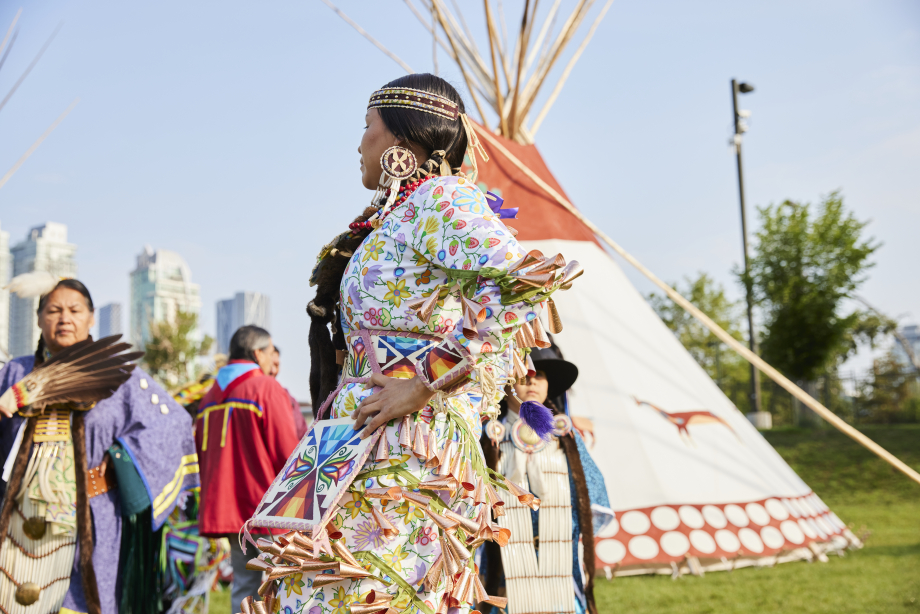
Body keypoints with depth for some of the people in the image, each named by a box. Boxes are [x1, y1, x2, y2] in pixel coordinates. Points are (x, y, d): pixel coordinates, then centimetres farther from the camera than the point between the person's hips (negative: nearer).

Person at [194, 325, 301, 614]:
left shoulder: (209, 397, 13)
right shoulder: (267, 388, -8)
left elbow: (201, 456, 17)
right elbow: (287, 452, -11)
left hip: (224, 508, 7)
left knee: (244, 583, 12)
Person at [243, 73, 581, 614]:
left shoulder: (439, 197, -6)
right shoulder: (392, 215, 22)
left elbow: (524, 283, -21)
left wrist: (425, 383, -21)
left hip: (409, 446, -9)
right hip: (363, 443, 9)